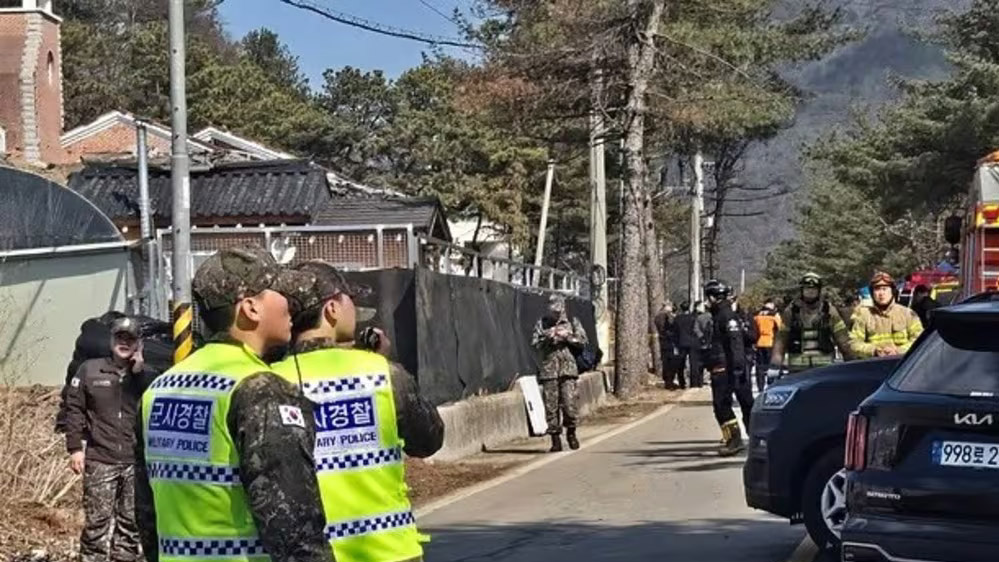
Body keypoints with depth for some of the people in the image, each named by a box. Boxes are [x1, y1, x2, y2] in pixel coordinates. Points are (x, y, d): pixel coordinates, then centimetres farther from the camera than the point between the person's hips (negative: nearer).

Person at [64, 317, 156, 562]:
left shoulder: (148, 376, 9)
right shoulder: (89, 370, 5)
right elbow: (74, 409, 3)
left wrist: (139, 372, -9)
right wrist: (75, 448, -4)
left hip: (137, 461, 2)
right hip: (100, 460, -2)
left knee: (130, 522, 9)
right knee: (97, 521, -3)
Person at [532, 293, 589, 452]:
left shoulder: (572, 322, 10)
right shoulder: (542, 323, 10)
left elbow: (583, 340, 4)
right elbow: (535, 343, 4)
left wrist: (567, 336, -10)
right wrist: (547, 337, -14)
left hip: (568, 367, -1)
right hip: (549, 368, 1)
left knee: (570, 402, -9)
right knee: (551, 404, -1)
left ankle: (571, 432, 13)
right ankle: (555, 438, 5)